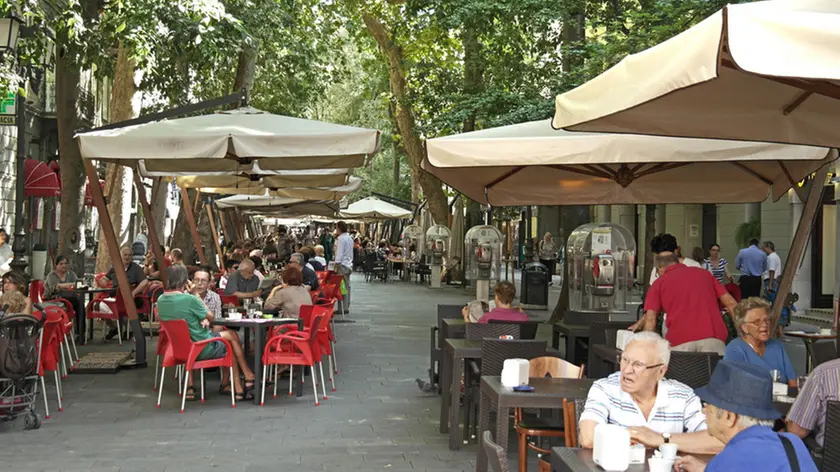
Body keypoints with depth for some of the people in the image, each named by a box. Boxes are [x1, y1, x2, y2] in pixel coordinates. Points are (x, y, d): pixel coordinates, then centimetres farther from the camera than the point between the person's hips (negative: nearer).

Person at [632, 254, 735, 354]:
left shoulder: (659, 282, 15)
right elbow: (731, 303, 19)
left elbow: (650, 319, 5)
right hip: (712, 337, 2)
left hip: (680, 340, -1)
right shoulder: (703, 273, 23)